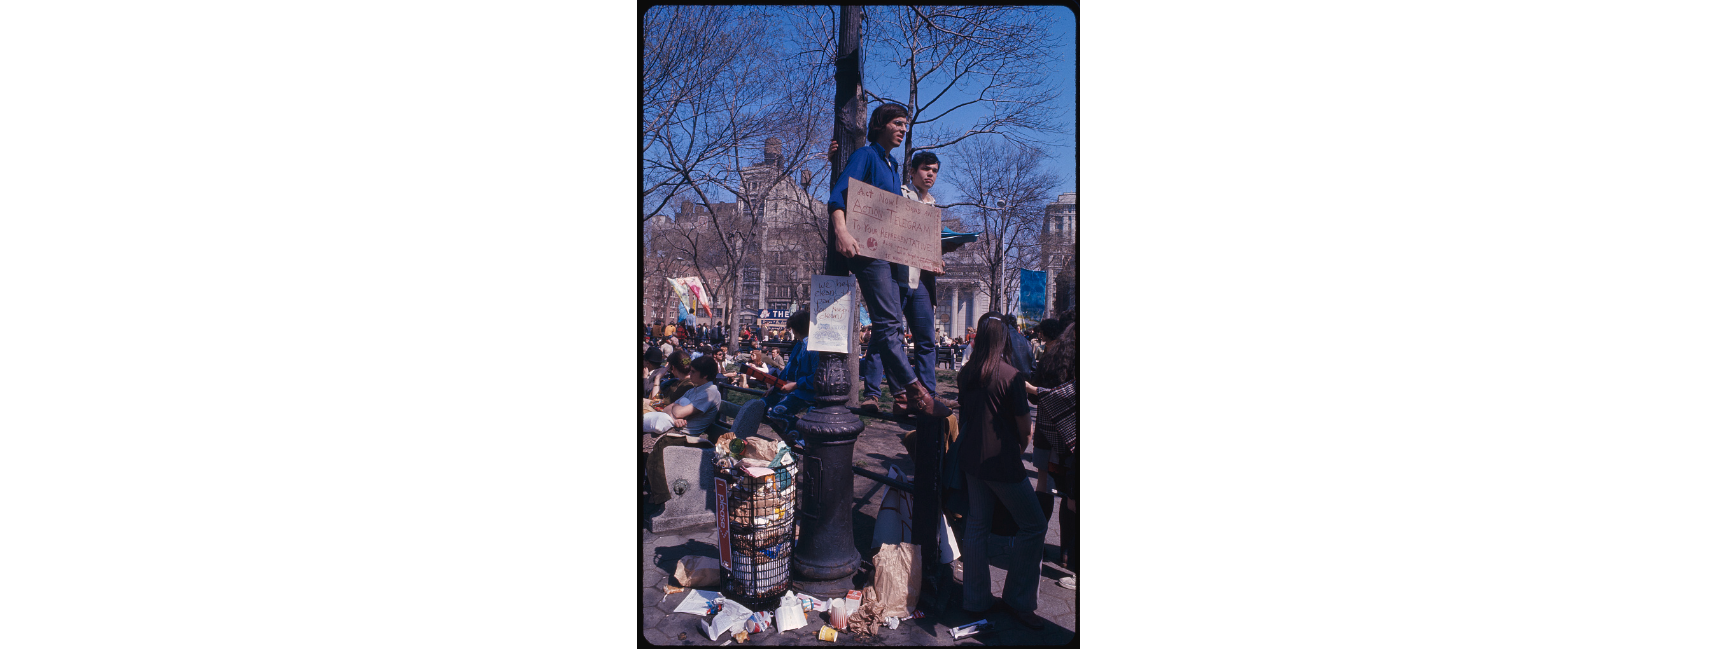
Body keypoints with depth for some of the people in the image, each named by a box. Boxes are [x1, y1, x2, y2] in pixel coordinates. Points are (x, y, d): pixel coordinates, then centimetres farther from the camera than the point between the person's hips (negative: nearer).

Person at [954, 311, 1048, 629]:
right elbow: (1024, 425, -11)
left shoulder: (966, 374, 2)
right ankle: (1018, 599, 6)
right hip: (1002, 461, -7)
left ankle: (975, 600, 20)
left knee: (976, 526, 14)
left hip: (971, 459, 7)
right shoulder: (1011, 376, -17)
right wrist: (1022, 447, 8)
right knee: (1034, 524, 5)